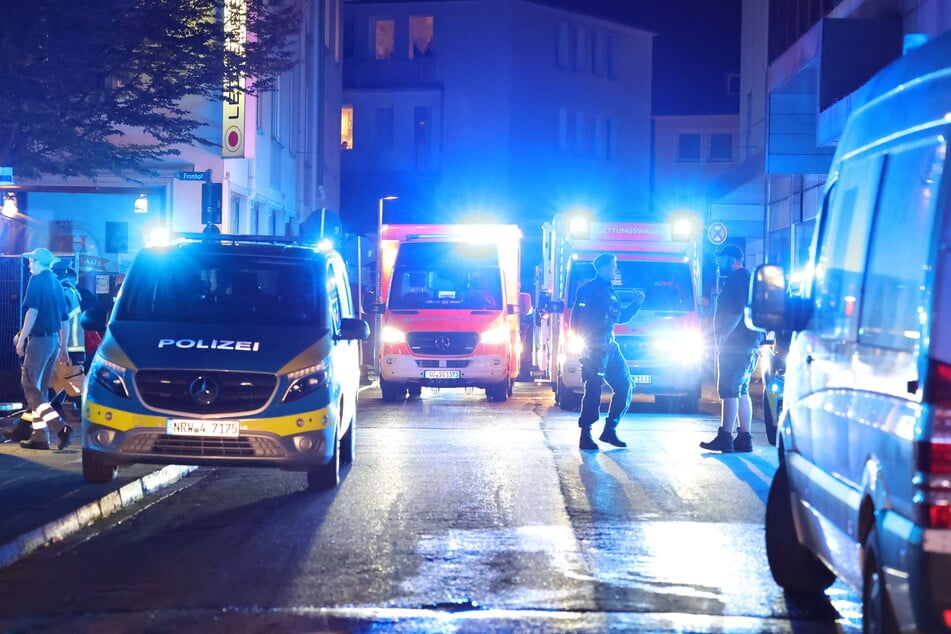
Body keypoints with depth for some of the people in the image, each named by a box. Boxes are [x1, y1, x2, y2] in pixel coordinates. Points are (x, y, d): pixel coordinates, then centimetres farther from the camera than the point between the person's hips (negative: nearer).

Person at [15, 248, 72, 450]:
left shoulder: (37, 280, -7)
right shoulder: (56, 283, 16)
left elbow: (32, 311, -18)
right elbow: (64, 319, 19)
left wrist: (22, 338, -16)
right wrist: (63, 348, 25)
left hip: (39, 339, -8)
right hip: (54, 340, 8)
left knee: (30, 387, -7)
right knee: (41, 389, 14)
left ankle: (60, 426, -21)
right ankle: (39, 436, 13)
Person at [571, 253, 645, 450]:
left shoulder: (610, 291, 20)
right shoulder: (589, 290, -6)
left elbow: (621, 317, 26)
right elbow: (577, 319, -13)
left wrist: (635, 303, 13)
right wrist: (584, 343, -19)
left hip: (609, 347, 9)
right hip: (594, 348, -9)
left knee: (624, 386, 6)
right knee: (593, 391, -11)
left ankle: (609, 430, 13)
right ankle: (585, 435, -6)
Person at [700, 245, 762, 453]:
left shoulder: (735, 280, -12)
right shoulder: (748, 279, 21)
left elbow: (736, 313, -22)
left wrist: (722, 337, -20)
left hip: (734, 345, -11)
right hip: (749, 346, 11)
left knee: (729, 391, -11)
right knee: (742, 392, 12)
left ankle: (725, 438, -15)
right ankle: (744, 438, 13)